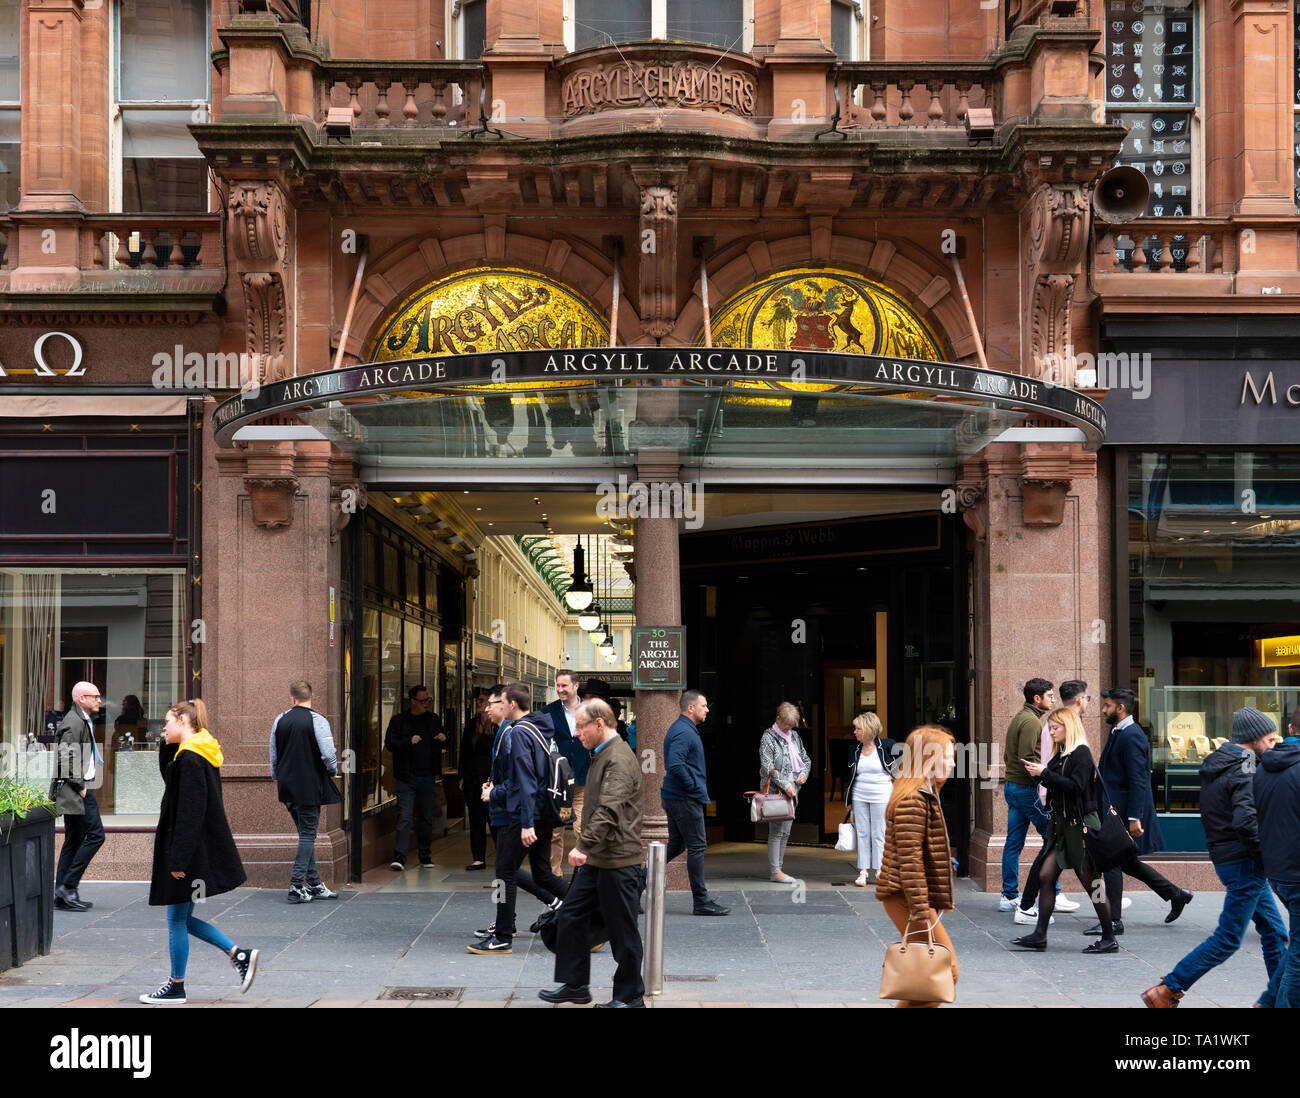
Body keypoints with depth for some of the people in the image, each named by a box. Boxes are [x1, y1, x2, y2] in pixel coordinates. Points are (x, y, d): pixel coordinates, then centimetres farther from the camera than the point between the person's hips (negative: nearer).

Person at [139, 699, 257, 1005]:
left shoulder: (189, 757, -18)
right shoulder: (203, 755, 12)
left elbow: (190, 811, -22)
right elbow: (169, 777, 26)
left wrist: (179, 859, -22)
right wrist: (168, 743, 11)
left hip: (188, 852, -10)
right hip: (203, 850, 10)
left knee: (176, 920, 2)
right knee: (182, 918, 15)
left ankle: (176, 987, 12)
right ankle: (239, 954, 10)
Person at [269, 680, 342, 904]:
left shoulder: (279, 721, 5)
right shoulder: (317, 721, -12)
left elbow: (273, 756, 12)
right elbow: (328, 754, -17)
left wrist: (277, 780, 25)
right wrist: (334, 769, 4)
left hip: (287, 785, 6)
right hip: (309, 785, -5)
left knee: (305, 833, 14)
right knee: (308, 834, 0)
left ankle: (314, 884, 17)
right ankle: (296, 885, -7)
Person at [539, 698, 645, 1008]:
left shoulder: (619, 759, -17)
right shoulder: (602, 756, 16)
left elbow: (609, 810, -29)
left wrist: (584, 846, -36)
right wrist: (585, 849, 22)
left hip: (617, 861, -10)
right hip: (596, 860, 10)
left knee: (622, 932, 0)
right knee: (569, 918, 12)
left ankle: (629, 996, 10)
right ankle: (575, 985, 22)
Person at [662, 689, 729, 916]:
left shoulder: (681, 729, 16)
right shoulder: (684, 733, -17)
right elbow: (675, 765, -30)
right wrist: (692, 786, -19)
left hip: (674, 797, 11)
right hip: (686, 800, -11)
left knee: (676, 844, 17)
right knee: (697, 847, -5)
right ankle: (701, 901, -1)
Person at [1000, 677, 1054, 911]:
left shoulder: (1018, 718, 17)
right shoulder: (1031, 722, -15)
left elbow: (1008, 755, 19)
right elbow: (1027, 759, -22)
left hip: (1012, 787, 10)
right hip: (1028, 788, -10)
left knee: (1014, 843, 9)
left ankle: (1009, 896, 11)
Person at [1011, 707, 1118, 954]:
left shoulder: (1081, 754, -12)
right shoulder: (1060, 755, 13)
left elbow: (1075, 787, -22)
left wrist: (1045, 773, -21)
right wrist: (1039, 773, 1)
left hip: (1080, 825, -9)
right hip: (1061, 825, 9)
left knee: (1090, 882, -1)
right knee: (1045, 876, 2)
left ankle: (1109, 940, 8)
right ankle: (1040, 936, 4)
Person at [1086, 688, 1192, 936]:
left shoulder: (1131, 736, -17)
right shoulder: (1118, 733, 14)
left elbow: (1138, 781, -21)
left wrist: (1134, 818, -24)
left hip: (1125, 812, -10)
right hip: (1116, 811, 10)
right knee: (1126, 861, 16)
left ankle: (1113, 921, 2)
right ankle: (1175, 894, 26)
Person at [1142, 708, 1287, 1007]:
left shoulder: (1215, 767, 13)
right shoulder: (1244, 773, -17)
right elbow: (1246, 822, -29)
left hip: (1225, 857, 9)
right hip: (1244, 863, -9)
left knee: (1274, 931, 15)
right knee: (1228, 939, -4)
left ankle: (1274, 1000, 19)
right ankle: (1166, 992, -2)